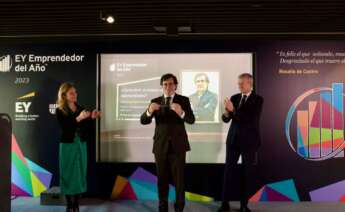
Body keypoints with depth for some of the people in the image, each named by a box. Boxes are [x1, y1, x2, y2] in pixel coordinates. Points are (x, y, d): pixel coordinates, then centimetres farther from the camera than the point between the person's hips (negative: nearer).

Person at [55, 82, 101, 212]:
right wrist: (78, 118, -26)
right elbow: (64, 128, -18)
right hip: (68, 145, -3)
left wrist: (92, 118, -10)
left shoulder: (81, 109, 6)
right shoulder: (60, 111, -4)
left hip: (81, 145, 4)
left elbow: (87, 129, 6)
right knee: (68, 174, 3)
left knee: (80, 174, 6)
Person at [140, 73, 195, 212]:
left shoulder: (183, 100, 0)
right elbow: (143, 121, -6)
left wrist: (181, 112, -36)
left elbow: (191, 120, -14)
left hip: (177, 145, -2)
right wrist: (150, 111, -28)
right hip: (160, 146, 2)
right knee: (162, 179, 10)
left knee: (179, 179, 1)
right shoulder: (155, 101, 4)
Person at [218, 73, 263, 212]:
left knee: (246, 174, 6)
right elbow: (226, 119, 4)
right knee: (228, 171, 3)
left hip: (249, 140, -3)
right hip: (233, 139, 3)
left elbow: (251, 119, -19)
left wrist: (233, 110, -24)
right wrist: (227, 113, -19)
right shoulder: (234, 97, 5)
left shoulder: (258, 99, -6)